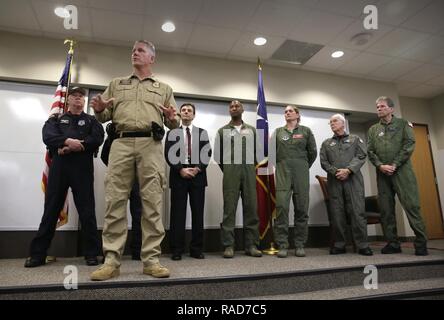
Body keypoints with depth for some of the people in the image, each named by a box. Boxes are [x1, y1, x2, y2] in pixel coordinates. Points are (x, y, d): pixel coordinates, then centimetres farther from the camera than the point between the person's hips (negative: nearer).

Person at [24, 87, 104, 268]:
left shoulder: (91, 120, 17)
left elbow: (97, 138, -4)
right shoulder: (56, 119, 20)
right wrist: (67, 141, -18)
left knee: (87, 211, -2)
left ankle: (91, 253, 4)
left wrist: (72, 147, -11)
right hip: (59, 168, 2)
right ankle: (38, 254, 14)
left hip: (82, 168, -1)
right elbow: (48, 136, 0)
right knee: (51, 211, 5)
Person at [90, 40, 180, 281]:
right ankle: (111, 261, 1)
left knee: (152, 203, -6)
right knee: (115, 201, -5)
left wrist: (172, 118, -7)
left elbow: (173, 124, 15)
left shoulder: (164, 89, 21)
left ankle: (151, 259, 0)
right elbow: (105, 116, 18)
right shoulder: (116, 84, 25)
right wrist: (99, 110, -4)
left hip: (151, 145, -1)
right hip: (121, 143, 2)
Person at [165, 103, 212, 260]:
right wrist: (180, 170, -11)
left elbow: (207, 153, 5)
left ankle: (197, 249, 10)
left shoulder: (202, 132, 14)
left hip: (198, 175, 1)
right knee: (178, 213, -1)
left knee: (198, 212, 2)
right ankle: (177, 249, 6)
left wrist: (198, 168, -10)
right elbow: (169, 154, 2)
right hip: (179, 176, -1)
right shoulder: (172, 132, 12)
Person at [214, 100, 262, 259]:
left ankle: (251, 245, 8)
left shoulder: (252, 130, 15)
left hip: (249, 172, 2)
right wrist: (226, 170, 8)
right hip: (230, 172, -1)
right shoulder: (223, 131, 11)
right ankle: (228, 245, 2)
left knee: (251, 207, 1)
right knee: (229, 208, -4)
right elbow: (217, 154, 10)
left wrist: (251, 168, 7)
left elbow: (257, 151, 13)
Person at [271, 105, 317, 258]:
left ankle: (300, 245, 11)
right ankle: (282, 245, -3)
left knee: (301, 208, 1)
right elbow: (271, 151, 11)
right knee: (281, 206, -9)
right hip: (282, 172, 0)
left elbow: (313, 152, 11)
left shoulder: (306, 131, 9)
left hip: (301, 172, 0)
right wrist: (280, 166, 10)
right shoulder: (278, 132, 11)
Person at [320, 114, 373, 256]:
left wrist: (348, 170, -13)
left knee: (358, 211, -7)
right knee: (337, 213, 0)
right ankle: (339, 245, 7)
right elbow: (324, 162, 8)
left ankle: (362, 245, -1)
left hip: (353, 179, -1)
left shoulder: (355, 139, 16)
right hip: (334, 180, 2)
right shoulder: (326, 143, 20)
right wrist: (335, 172, -10)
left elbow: (361, 156, 1)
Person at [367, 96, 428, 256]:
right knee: (386, 209, 2)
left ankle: (421, 243, 1)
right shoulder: (373, 129, 17)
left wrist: (394, 165, -11)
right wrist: (380, 165, -9)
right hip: (382, 173, 3)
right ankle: (393, 243, 10)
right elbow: (370, 151, 8)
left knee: (411, 205, -8)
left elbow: (409, 144, -3)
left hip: (402, 170, -3)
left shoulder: (403, 124, 10)